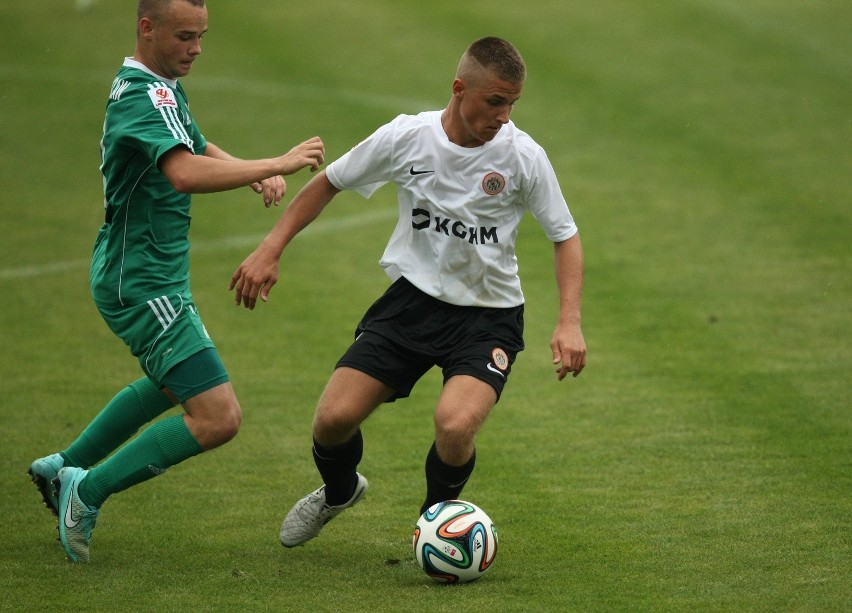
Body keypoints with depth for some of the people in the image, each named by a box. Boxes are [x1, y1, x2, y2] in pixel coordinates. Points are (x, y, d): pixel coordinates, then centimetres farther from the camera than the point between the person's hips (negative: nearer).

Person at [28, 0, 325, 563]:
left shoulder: (163, 88, 10)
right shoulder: (145, 95, -23)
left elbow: (199, 150, 25)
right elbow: (185, 173, -39)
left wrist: (257, 174, 5)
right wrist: (279, 164, -34)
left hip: (151, 276, 11)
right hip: (143, 285, -11)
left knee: (171, 386, 35)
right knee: (218, 416, -16)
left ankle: (65, 467, 43)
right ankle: (87, 492, -5)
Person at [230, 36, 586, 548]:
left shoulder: (522, 155, -13)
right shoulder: (407, 137, -10)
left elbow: (566, 236, -2)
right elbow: (330, 182, 5)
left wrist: (569, 323, -15)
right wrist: (270, 250, -2)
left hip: (488, 314, -2)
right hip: (414, 297, 2)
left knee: (456, 426, -28)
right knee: (334, 419, -9)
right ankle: (339, 491, 30)